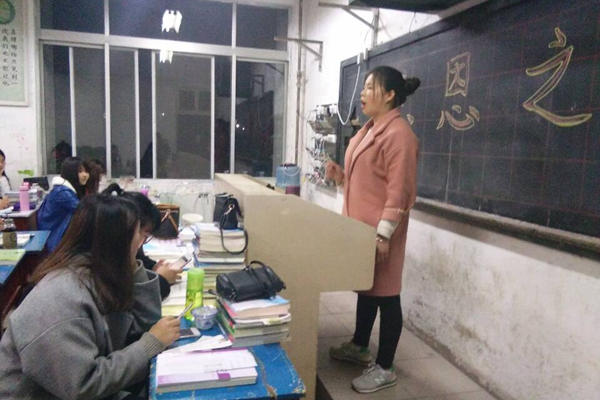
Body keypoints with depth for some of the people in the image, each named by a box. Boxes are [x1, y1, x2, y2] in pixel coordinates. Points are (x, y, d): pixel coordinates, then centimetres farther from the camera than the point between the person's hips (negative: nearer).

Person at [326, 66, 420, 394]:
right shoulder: (369, 129, 14)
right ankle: (359, 346, 39)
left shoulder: (398, 133, -17)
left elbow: (399, 190, -21)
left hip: (380, 230, -9)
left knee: (385, 293, 2)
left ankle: (385, 368, 16)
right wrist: (340, 175, 4)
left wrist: (383, 234, -23)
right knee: (364, 286, 21)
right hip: (361, 225, 10)